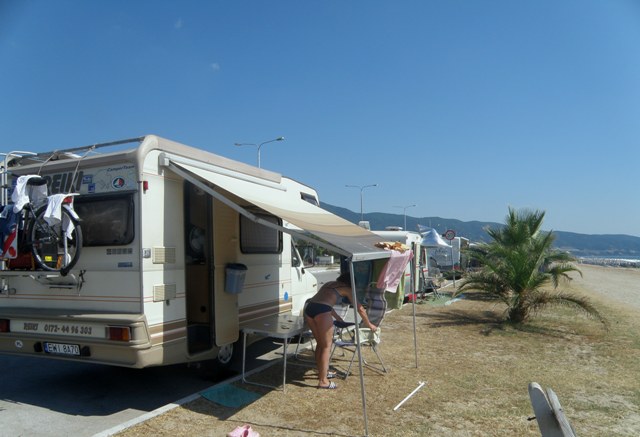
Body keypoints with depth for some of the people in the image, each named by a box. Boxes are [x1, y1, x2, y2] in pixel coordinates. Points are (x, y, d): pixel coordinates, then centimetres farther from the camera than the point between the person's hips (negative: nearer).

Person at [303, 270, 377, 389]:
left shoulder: (329, 284, 32)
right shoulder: (346, 289, 14)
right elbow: (360, 309, 17)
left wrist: (338, 318, 54)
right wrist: (369, 325, 31)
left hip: (309, 307, 7)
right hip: (321, 311, -7)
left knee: (320, 343, 22)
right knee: (326, 346, 5)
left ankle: (322, 372, 35)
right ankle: (323, 381, 8)